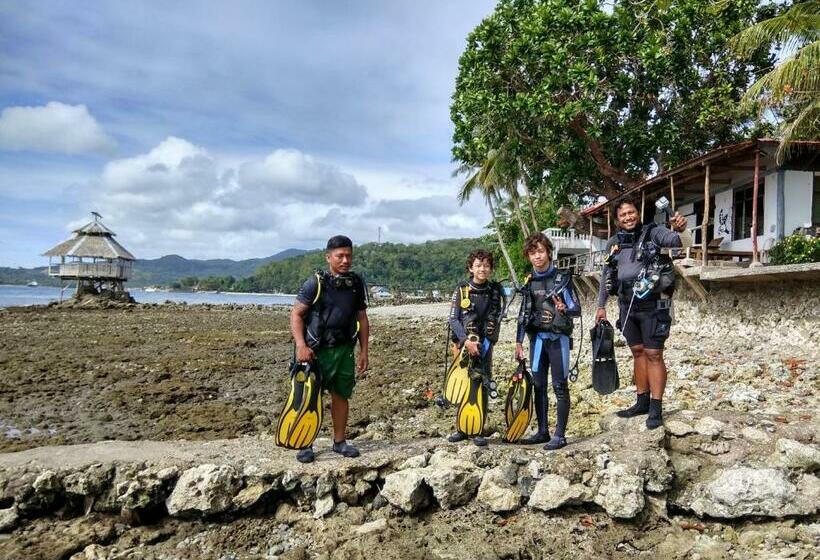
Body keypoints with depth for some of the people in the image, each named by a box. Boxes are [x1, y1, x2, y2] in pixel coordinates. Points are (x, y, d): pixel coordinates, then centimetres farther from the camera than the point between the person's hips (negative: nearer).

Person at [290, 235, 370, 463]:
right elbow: (296, 315, -9)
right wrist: (301, 345, -21)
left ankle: (339, 441, 24)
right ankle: (305, 444, 12)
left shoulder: (357, 284, 5)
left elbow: (362, 319, 11)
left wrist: (364, 352, 8)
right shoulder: (316, 283, -9)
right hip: (317, 350, -4)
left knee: (341, 395, 11)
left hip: (344, 349, 4)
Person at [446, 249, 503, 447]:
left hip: (484, 346, 1)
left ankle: (478, 431, 6)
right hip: (463, 344, 0)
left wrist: (486, 344, -7)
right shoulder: (461, 289, -1)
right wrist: (466, 341, -15)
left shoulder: (494, 290, 4)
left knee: (481, 386, -2)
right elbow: (453, 319, -4)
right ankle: (461, 428, 15)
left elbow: (496, 320, 3)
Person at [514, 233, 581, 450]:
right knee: (538, 386, 9)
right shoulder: (529, 282, 9)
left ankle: (560, 435, 5)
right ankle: (542, 431, 20)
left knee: (560, 386, -2)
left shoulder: (562, 278, -5)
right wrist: (518, 343, 10)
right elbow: (523, 314, 12)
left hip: (558, 338, -5)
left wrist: (564, 309, -30)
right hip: (537, 338, 5)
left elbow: (577, 309, -7)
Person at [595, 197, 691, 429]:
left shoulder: (653, 233, -4)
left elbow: (684, 242, -16)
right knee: (637, 352, 13)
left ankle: (656, 409, 3)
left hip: (652, 304, -5)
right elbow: (606, 275, 17)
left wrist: (681, 229, -39)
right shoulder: (614, 242, 10)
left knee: (653, 354, -3)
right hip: (627, 305, 5)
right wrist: (601, 306, 17)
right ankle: (642, 402, 23)